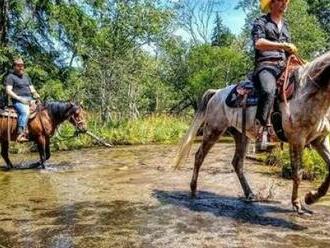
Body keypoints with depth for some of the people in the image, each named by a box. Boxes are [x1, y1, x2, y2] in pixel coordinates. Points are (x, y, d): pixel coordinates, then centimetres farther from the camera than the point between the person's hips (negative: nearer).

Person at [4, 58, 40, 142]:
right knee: (25, 111, -36)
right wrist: (20, 98, -17)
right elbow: (8, 91, -6)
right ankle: (21, 134, -42)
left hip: (30, 100, 7)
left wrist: (36, 94, 0)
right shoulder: (10, 77, 4)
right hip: (18, 101, -7)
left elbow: (32, 89, 24)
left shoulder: (26, 76, 25)